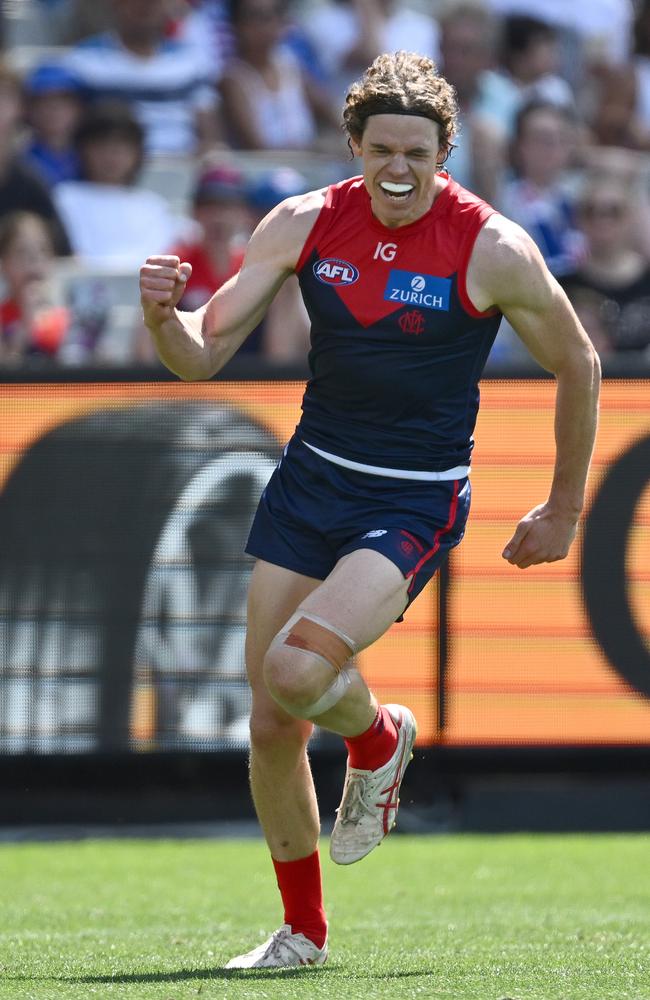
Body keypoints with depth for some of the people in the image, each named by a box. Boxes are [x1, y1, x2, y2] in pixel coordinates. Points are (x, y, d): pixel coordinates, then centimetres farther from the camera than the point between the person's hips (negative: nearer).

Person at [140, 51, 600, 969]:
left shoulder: (493, 249, -13)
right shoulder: (304, 224, -4)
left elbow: (576, 363, 2)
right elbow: (202, 357, -3)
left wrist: (563, 512, 7)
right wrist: (162, 315, -27)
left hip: (415, 507, -4)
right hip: (310, 481, 4)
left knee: (296, 669, -27)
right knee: (272, 730, 3)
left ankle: (379, 738, 9)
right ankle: (303, 931, 22)